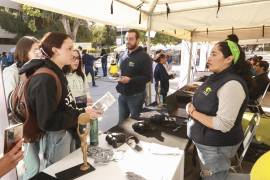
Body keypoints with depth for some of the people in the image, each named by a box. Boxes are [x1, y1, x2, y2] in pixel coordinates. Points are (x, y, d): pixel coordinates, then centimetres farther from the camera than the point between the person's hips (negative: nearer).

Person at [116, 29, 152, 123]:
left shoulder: (144, 56, -11)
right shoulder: (123, 55, 12)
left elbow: (148, 77, -17)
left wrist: (130, 80, -25)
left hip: (136, 95, -6)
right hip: (122, 94, 7)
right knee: (121, 121, 17)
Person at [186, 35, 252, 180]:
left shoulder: (232, 84, -26)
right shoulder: (216, 77, 4)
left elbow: (223, 125, -31)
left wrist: (193, 112, -22)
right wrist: (193, 107, -4)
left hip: (217, 147, -8)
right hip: (206, 142, 9)